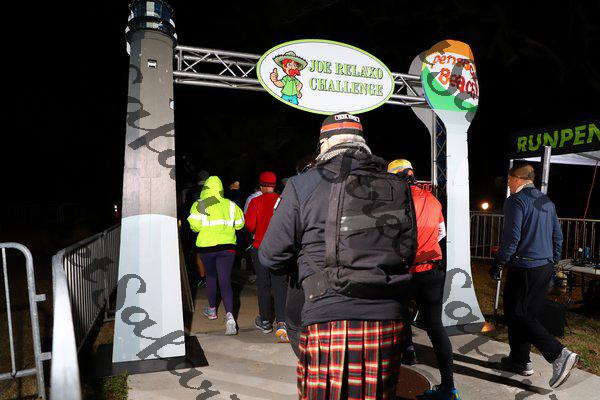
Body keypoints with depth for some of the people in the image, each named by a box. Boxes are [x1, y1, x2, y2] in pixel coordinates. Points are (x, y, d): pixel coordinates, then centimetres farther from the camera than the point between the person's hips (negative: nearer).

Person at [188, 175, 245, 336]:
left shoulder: (199, 205, -5)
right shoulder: (230, 205, 3)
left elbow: (194, 225, -14)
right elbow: (239, 224, 10)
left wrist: (205, 226, 8)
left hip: (206, 246, -1)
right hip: (227, 246, 1)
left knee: (211, 277, 21)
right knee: (225, 282, 0)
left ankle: (212, 310, 37)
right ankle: (229, 315, -17)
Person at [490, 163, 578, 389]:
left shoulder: (516, 201, -11)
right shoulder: (547, 202, 14)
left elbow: (511, 237, -18)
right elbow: (557, 237, 17)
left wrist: (498, 265, -10)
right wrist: (552, 263, 24)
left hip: (524, 268, -8)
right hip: (545, 268, 9)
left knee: (518, 316, -2)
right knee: (527, 315, 15)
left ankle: (559, 355, -13)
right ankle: (520, 361, 23)